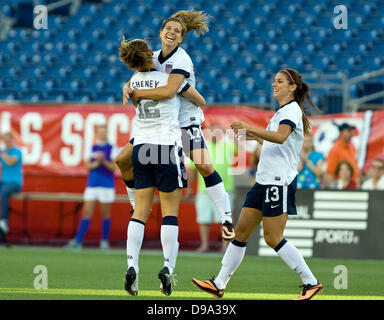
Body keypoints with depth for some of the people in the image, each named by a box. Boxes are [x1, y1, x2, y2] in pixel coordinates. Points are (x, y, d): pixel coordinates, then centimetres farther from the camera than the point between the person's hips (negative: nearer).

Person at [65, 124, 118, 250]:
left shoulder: (112, 148, 2)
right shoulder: (92, 148, 10)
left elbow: (113, 167, -4)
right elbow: (88, 166, 4)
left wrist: (104, 161, -19)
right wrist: (97, 163, -13)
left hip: (107, 185, -2)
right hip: (92, 184, 2)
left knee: (105, 214, 1)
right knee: (86, 212, -4)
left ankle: (104, 242, 10)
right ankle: (78, 241, -8)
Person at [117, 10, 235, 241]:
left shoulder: (181, 60, -18)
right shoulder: (153, 57, 4)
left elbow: (169, 91, -32)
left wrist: (138, 93, -22)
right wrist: (128, 88, -10)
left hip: (186, 122, -7)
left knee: (204, 166, -26)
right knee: (123, 160, 3)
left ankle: (227, 218, -20)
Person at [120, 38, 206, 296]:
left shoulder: (134, 82, 7)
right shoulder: (170, 79, -7)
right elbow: (201, 101, 7)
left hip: (142, 147, 4)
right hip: (167, 146, -4)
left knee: (140, 211, 4)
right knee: (170, 211, -1)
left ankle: (132, 265, -8)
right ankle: (168, 267, -11)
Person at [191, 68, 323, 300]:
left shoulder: (292, 110, -8)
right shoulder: (281, 112, 22)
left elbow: (281, 137, -28)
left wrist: (250, 129, -31)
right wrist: (256, 137, 24)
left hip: (280, 181, -10)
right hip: (264, 181, 10)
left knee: (273, 238, -11)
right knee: (241, 231, 5)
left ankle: (311, 283, -4)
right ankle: (219, 284, 5)